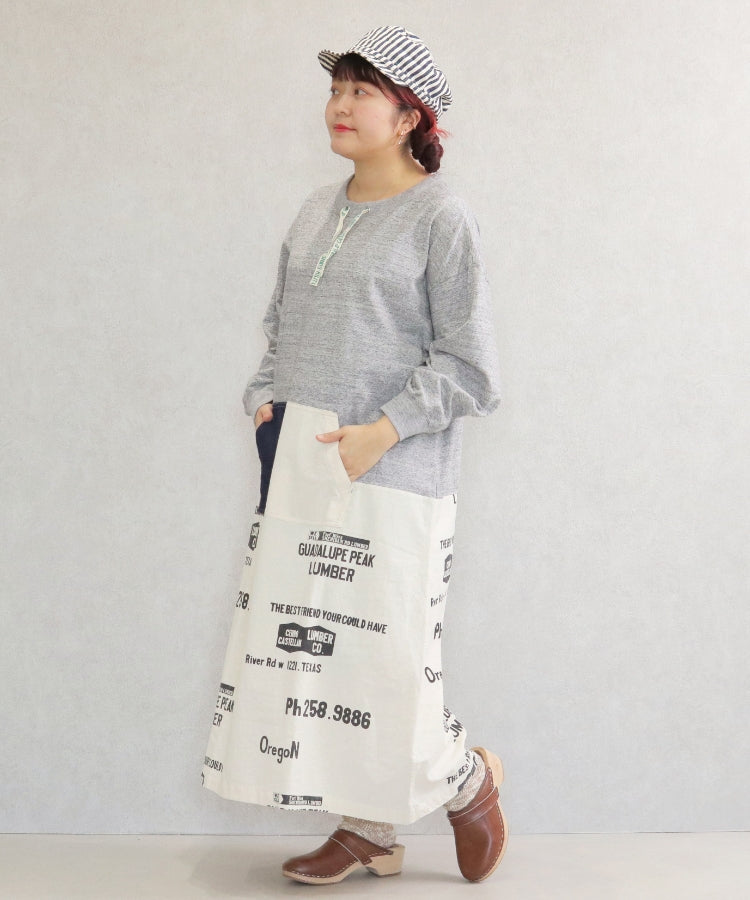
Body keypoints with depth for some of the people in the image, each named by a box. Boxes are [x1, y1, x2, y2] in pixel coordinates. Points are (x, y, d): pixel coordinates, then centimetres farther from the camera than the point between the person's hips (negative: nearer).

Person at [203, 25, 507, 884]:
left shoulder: (438, 216, -7)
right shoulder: (317, 210, 13)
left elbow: (468, 366, -9)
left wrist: (381, 431, -17)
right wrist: (264, 401, 5)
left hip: (390, 474, -7)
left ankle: (468, 775, 22)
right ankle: (367, 831, 21)